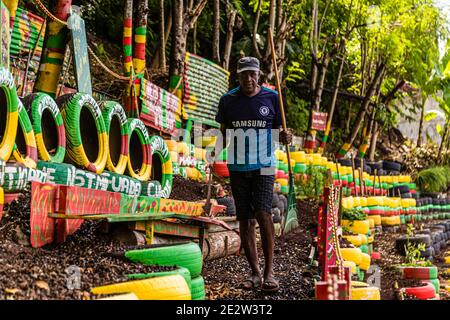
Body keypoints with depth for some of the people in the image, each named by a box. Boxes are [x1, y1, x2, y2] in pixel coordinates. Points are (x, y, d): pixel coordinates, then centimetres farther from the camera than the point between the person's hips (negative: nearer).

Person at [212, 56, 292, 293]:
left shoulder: (272, 98, 1)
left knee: (263, 213, -16)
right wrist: (216, 151, -5)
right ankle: (255, 272, 13)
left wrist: (285, 137, -16)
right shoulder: (228, 100, 5)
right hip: (238, 166, 3)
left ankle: (269, 271, -8)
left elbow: (278, 131, 6)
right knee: (245, 219, 5)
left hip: (264, 165, -2)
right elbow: (224, 132, 12)